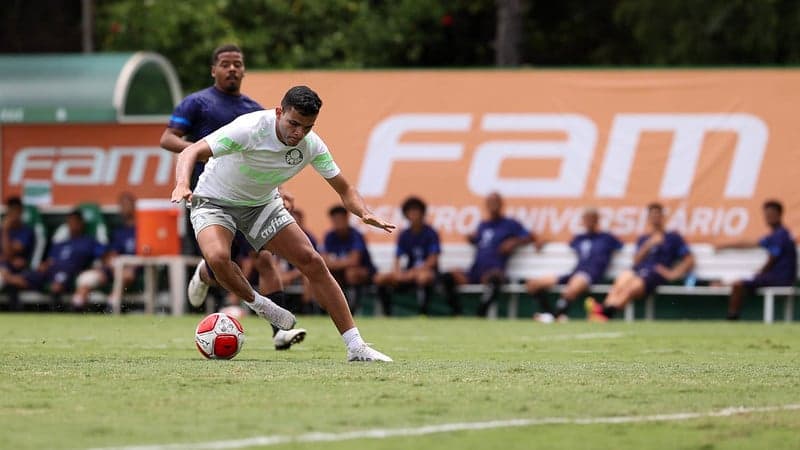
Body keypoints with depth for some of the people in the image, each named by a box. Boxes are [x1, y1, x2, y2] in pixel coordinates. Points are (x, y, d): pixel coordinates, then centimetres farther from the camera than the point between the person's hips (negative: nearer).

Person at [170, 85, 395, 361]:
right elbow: (191, 153, -38)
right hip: (215, 201, -5)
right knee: (217, 257, -35)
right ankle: (255, 302, -3)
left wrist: (364, 214, -28)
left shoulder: (312, 146, -16)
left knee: (313, 263, -6)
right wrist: (183, 185, -59)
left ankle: (356, 347, -1)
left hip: (262, 204, 5)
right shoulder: (250, 129, -33)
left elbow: (344, 189, -6)